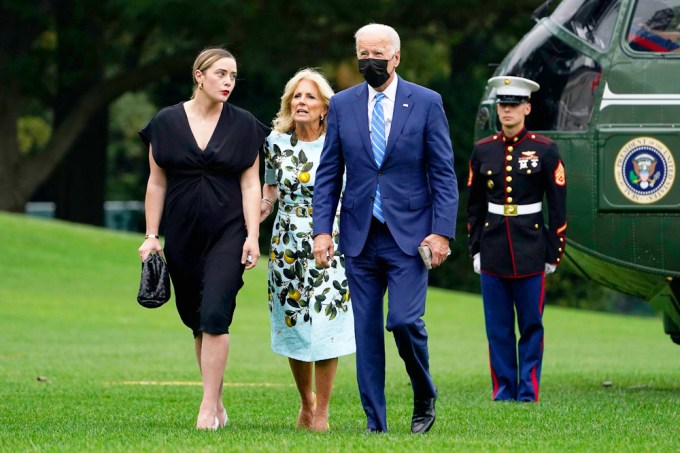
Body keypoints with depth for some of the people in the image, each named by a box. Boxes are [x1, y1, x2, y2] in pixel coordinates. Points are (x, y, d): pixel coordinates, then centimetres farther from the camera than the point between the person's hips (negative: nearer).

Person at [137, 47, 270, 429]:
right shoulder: (166, 123, 3)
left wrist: (253, 236, -8)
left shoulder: (244, 126, 2)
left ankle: (208, 408, -13)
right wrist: (151, 236, 2)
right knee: (196, 321, 7)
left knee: (214, 315, -15)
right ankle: (218, 401, 20)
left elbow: (251, 185, 0)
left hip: (227, 233, -2)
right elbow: (157, 183, 6)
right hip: (183, 236, 2)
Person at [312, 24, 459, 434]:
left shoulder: (426, 103, 0)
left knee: (405, 320, -14)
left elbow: (444, 173, -1)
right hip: (360, 235, 3)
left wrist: (442, 231, -9)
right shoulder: (343, 104, 7)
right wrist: (323, 229, -1)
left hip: (409, 233, -3)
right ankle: (375, 423, 8)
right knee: (367, 330, 2)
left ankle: (425, 399, 12)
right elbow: (328, 174, 9)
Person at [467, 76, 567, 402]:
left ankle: (528, 392, 6)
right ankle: (503, 391, 11)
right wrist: (475, 250, 8)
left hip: (531, 250, -2)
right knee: (498, 328, 4)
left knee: (531, 325, 1)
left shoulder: (544, 150, -1)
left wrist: (554, 253, -3)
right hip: (493, 250, 2)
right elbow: (474, 206, 12)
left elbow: (558, 207, 0)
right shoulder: (482, 151, 7)